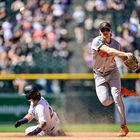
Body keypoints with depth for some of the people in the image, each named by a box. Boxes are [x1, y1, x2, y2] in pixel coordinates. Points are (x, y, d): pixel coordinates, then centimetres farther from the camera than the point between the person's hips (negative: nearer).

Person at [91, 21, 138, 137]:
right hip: (100, 76, -1)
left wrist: (130, 60, -17)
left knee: (116, 97, -17)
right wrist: (125, 54, -49)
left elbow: (123, 58, 7)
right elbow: (108, 51, -38)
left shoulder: (116, 44, -8)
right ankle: (121, 92, 17)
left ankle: (123, 126, -12)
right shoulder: (97, 42, -21)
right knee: (105, 101, -16)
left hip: (112, 73, 1)